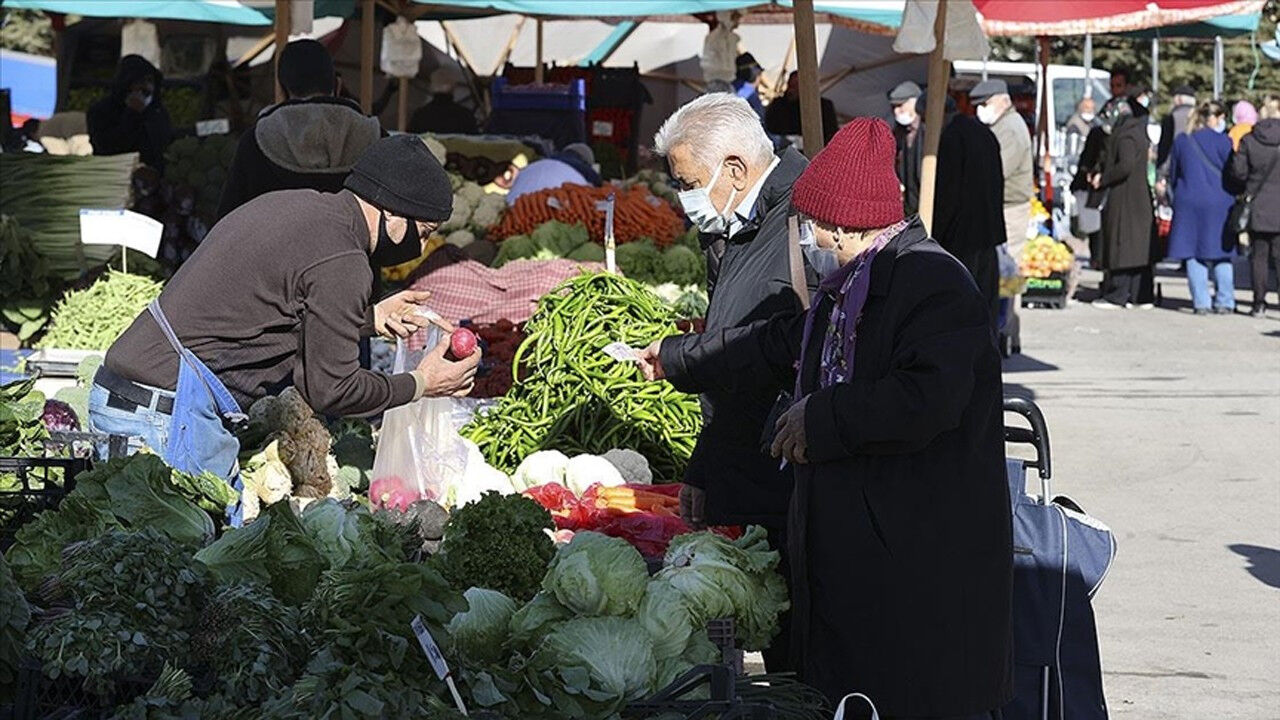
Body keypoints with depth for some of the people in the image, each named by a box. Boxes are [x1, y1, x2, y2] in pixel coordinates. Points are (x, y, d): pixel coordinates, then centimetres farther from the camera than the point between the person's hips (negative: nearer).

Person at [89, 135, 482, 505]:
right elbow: (330, 388, -8)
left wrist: (370, 318, 31)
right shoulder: (341, 262, -14)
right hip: (169, 413, -10)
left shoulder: (291, 204, 15)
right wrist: (420, 385, 7)